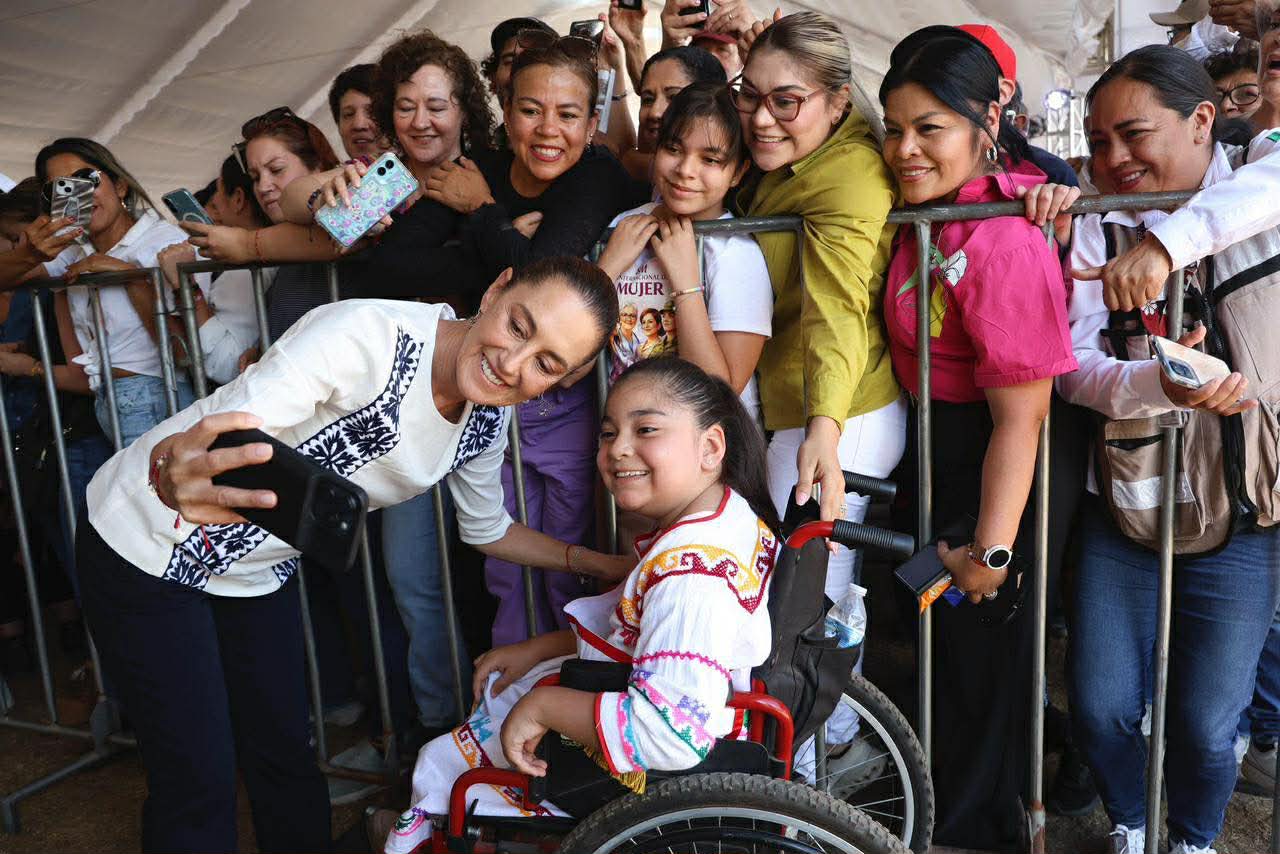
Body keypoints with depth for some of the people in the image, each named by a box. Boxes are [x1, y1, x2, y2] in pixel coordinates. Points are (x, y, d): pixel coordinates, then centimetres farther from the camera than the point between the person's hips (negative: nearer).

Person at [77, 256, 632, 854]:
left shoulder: (484, 423, -9)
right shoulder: (367, 335, -32)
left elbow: (488, 530, 9)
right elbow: (221, 444, -40)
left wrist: (602, 565, 6)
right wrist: (176, 474, -61)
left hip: (259, 571, 6)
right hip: (148, 549, -5)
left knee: (285, 756, 10)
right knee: (199, 783, -1)